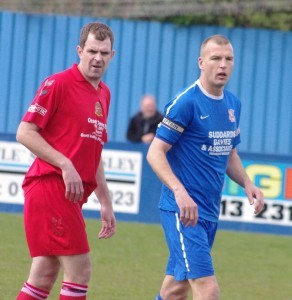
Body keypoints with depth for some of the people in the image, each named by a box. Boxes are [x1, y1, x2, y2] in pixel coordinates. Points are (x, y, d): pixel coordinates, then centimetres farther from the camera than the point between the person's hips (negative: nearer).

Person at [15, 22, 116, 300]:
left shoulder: (104, 93, 18)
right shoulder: (58, 84, -6)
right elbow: (25, 133, -10)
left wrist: (105, 202, 23)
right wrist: (65, 165, -18)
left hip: (72, 194, 8)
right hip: (50, 184, -8)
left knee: (44, 277, 7)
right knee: (80, 271, -10)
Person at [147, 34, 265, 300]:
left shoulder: (233, 104, 12)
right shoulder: (186, 102, -12)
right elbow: (155, 153, -14)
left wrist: (247, 183, 6)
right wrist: (180, 192, -28)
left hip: (210, 212, 8)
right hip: (182, 209, -8)